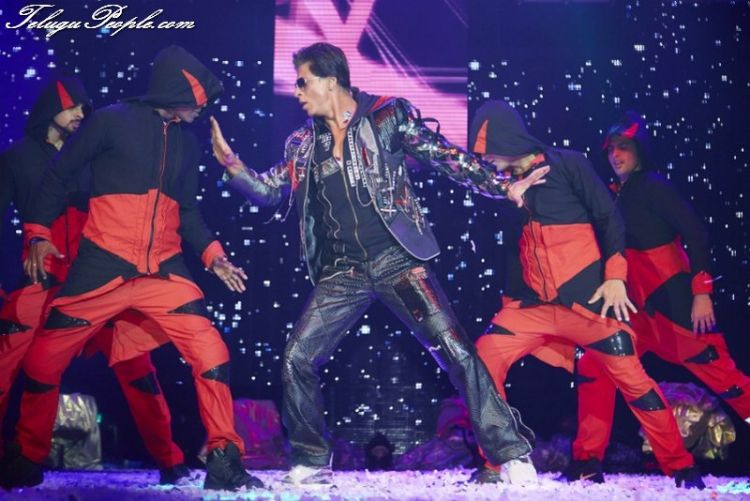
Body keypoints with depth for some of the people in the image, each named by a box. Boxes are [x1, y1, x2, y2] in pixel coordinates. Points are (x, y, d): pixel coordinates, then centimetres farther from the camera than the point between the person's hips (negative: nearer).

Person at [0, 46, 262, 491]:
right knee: (43, 360, 3)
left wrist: (214, 256, 6)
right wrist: (39, 234, -8)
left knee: (212, 353, -11)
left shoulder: (187, 140, 12)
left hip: (164, 272, 4)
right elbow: (59, 176, 1)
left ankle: (224, 458, 0)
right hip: (101, 270, -3)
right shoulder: (113, 121, -4)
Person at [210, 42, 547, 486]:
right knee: (297, 359, -2)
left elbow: (447, 157, -1)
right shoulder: (303, 143, 12)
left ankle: (511, 453, -4)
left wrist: (502, 187, -9)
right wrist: (231, 163, 0)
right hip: (343, 271, 4)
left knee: (454, 350, -12)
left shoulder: (388, 116, -1)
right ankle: (310, 461, 16)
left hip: (397, 259, -4)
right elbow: (267, 191, 16)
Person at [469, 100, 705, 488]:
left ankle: (679, 466, 12)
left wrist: (615, 276, -13)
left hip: (587, 300, -5)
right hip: (535, 304, 5)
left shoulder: (568, 165, -4)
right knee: (484, 359, -8)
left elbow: (609, 219, -5)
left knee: (630, 376, -3)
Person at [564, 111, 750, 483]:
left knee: (717, 371, -5)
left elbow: (695, 234, -14)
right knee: (594, 366, 1)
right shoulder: (617, 195, 15)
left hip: (672, 300, -8)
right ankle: (588, 460, 5)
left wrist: (702, 291, -20)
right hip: (636, 307, 8)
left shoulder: (653, 186, -8)